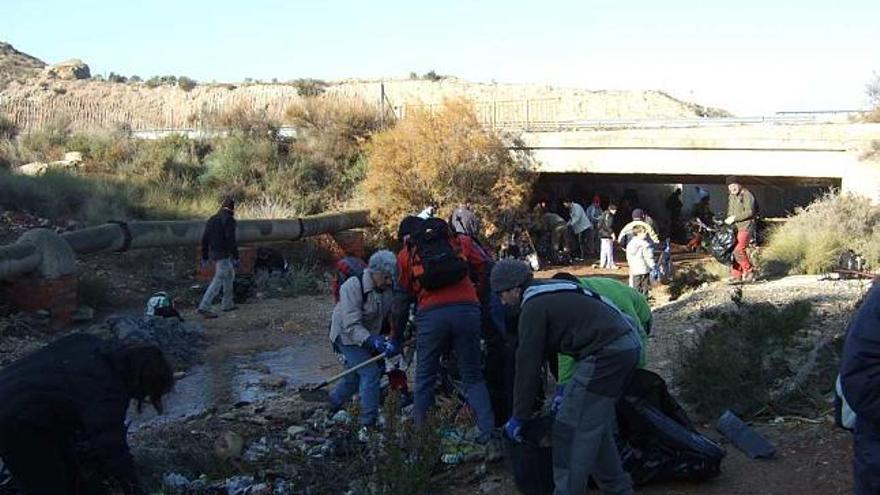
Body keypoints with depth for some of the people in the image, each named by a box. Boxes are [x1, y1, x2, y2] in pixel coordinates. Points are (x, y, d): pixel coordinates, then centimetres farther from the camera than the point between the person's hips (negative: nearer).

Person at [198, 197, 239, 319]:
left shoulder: (212, 219, 10)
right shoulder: (229, 220, -13)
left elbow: (205, 239, 9)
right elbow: (231, 240, -21)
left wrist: (204, 257, 14)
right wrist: (236, 257, -18)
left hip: (213, 254, 8)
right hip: (224, 255, -8)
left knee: (229, 275, 24)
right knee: (217, 282, -9)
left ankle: (227, 304, 28)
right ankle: (204, 307, -16)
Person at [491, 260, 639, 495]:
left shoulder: (533, 307, -7)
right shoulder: (552, 294, 22)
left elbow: (528, 365, -6)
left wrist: (518, 418, 2)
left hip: (606, 353, -10)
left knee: (570, 429, -4)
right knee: (595, 426, 21)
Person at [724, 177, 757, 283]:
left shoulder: (747, 195, -10)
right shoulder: (731, 197, 16)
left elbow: (749, 212, -17)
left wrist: (734, 218, -17)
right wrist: (728, 219, 8)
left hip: (745, 227, -8)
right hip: (735, 227, 8)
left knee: (738, 250, -18)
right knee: (733, 251, 4)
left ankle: (749, 271, -2)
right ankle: (736, 276, 10)